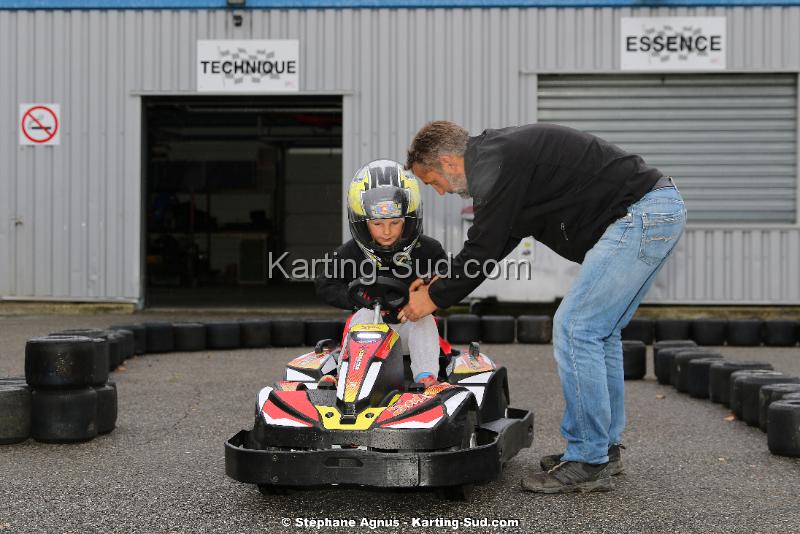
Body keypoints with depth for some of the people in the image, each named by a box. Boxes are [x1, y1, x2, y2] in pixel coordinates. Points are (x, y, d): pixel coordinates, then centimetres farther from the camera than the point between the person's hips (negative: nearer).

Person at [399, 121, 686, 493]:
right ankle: (604, 446, 26)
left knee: (574, 328, -8)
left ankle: (588, 463, -2)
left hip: (641, 215, -11)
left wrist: (436, 298, 4)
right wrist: (443, 283, 28)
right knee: (599, 331, 17)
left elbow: (483, 249, -10)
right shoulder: (501, 153, 20)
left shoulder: (494, 166, -12)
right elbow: (496, 242, 28)